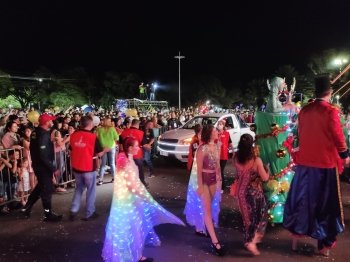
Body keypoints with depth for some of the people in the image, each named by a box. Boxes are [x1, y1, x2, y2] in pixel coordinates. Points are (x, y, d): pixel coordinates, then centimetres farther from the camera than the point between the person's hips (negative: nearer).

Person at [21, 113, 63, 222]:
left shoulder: (36, 132, 4)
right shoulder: (43, 135, -25)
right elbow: (44, 156, -27)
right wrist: (53, 169, -22)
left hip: (37, 164, 9)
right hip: (43, 166, -9)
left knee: (41, 187, 25)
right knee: (47, 189, 4)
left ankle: (27, 207, 34)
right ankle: (49, 214, 17)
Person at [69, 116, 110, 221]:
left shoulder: (73, 135, -1)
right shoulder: (93, 137, -16)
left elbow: (71, 151, 10)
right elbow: (99, 154, -11)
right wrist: (105, 150, 10)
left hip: (76, 167, 5)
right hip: (88, 168, -5)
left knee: (78, 188, 22)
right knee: (91, 190, 11)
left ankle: (73, 211, 17)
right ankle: (89, 213, 19)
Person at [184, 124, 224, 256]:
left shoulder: (216, 147, 3)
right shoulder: (202, 149, -19)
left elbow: (218, 165, 11)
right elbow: (199, 169, -17)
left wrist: (219, 179, 12)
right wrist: (200, 186, -17)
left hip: (213, 179, 8)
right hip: (203, 179, -7)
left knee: (211, 206, 17)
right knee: (207, 208, -2)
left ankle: (199, 228, 38)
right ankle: (214, 241, 3)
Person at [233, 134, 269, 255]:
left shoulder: (236, 159, -9)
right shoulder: (256, 160, -21)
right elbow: (265, 178, -12)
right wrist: (267, 169, 5)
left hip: (242, 192, 4)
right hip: (255, 192, -4)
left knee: (247, 216, 22)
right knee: (260, 216, 16)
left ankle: (248, 240, 36)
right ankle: (252, 241, 8)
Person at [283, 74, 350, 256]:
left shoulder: (304, 110, 2)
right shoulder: (331, 111, -14)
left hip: (305, 161, 4)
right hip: (325, 163, -4)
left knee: (302, 199, 15)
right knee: (325, 202, 9)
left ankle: (296, 236, 25)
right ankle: (324, 244, 20)